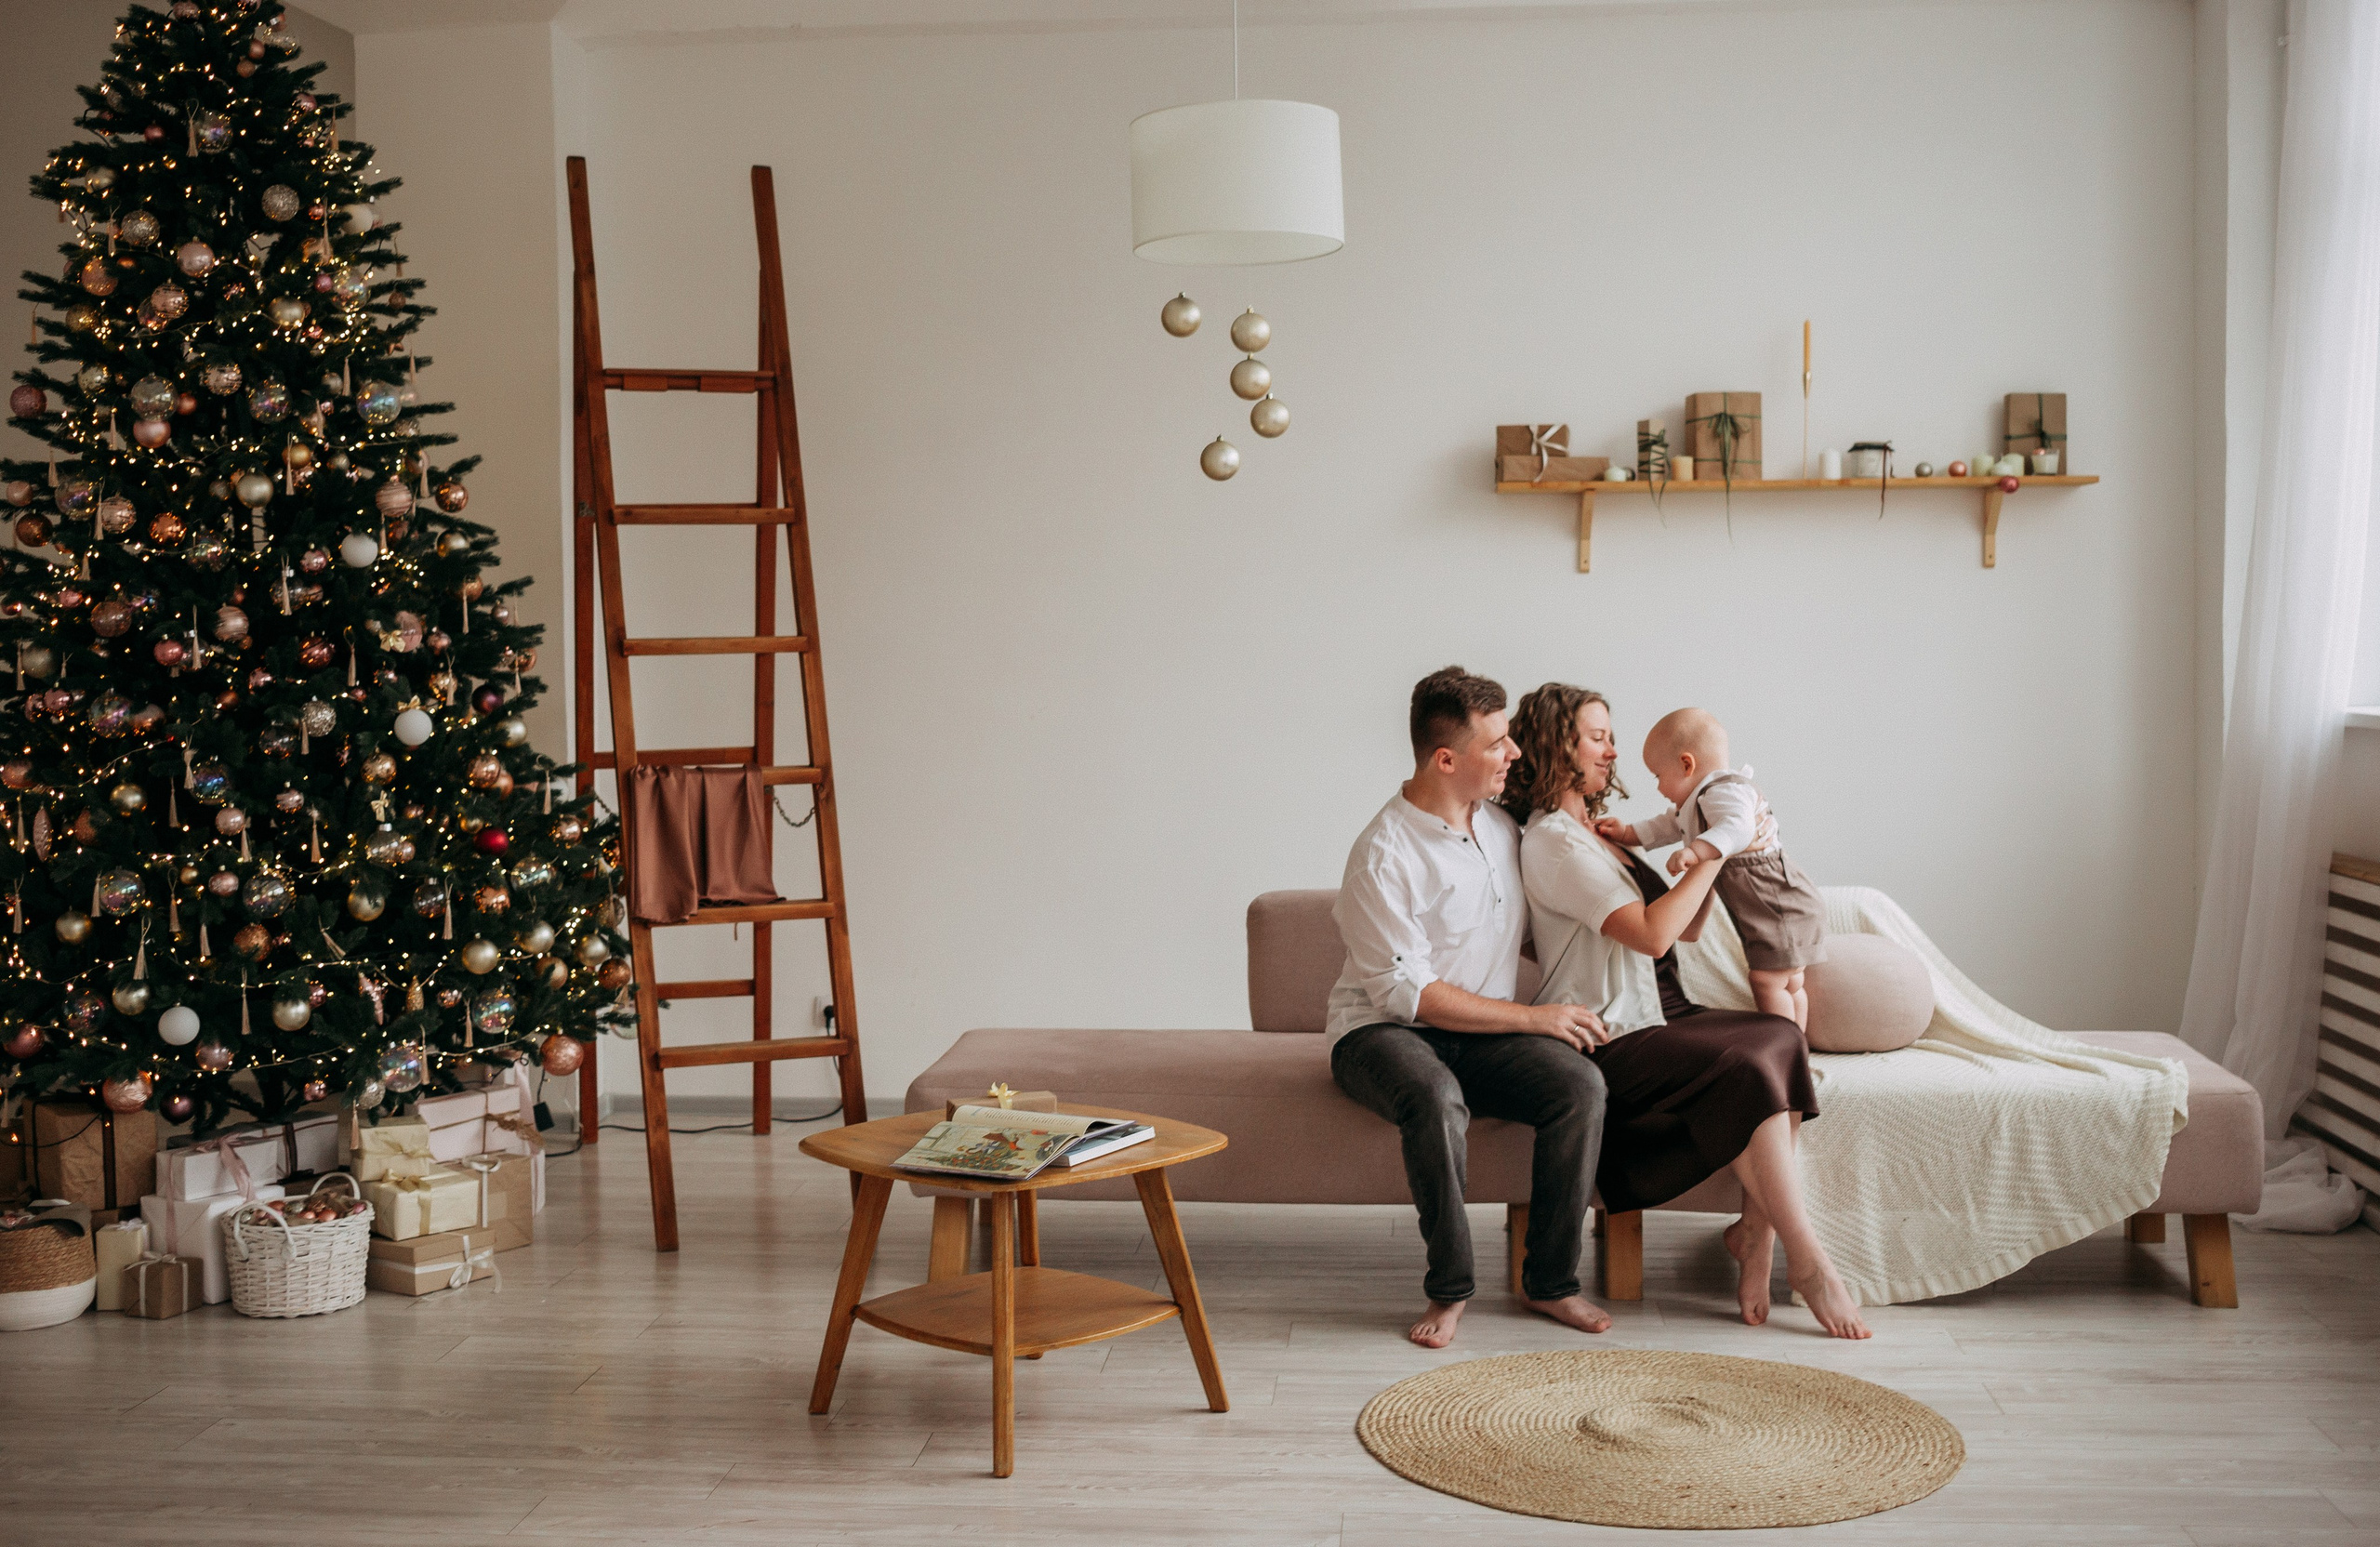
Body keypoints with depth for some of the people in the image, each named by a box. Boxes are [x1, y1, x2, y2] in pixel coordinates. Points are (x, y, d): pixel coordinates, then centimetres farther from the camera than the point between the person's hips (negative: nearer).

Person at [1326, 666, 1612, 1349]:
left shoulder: (1503, 824, 9)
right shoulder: (1382, 856, -17)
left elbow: (1533, 925, 29)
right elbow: (1410, 993, -19)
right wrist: (1533, 1018, -17)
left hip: (1483, 1036, 6)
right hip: (1383, 1031, -6)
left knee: (1580, 1084, -23)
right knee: (1437, 1099, -39)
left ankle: (1550, 1280, -11)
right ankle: (1449, 1286, -21)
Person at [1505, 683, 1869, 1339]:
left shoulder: (1598, 834, 21)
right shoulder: (1552, 841, -10)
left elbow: (1686, 928, 23)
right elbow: (1652, 934, -19)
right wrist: (1714, 853, -11)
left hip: (1661, 1018, 9)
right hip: (1608, 1043, -9)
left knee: (1780, 1037, -16)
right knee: (1746, 1070, -27)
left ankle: (1757, 1230, -17)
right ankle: (1806, 1262, -20)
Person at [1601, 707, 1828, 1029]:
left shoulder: (1725, 792, -22)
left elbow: (1737, 829, -41)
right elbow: (1668, 827, 25)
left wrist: (1695, 852, -51)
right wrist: (1627, 833, 17)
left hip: (1782, 908, -11)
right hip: (1776, 907, 11)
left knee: (1767, 982, -10)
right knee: (1787, 983, 18)